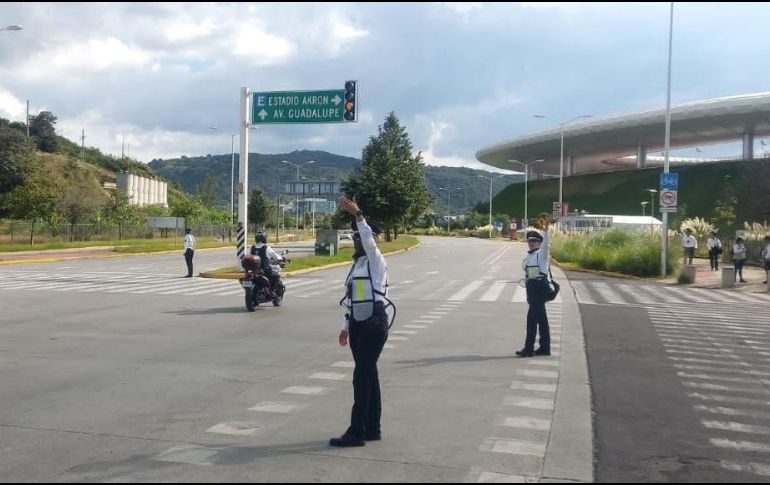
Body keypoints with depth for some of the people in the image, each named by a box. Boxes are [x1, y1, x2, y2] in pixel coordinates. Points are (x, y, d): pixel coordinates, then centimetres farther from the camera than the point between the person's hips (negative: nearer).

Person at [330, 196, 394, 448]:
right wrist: (346, 326, 20)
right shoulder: (357, 263, 17)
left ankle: (357, 432, -3)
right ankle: (372, 429, 20)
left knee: (363, 375, -8)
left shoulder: (375, 260, -7)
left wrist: (357, 214, -38)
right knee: (367, 375, 12)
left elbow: (369, 240, -29)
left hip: (374, 324, -9)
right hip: (358, 324, 9)